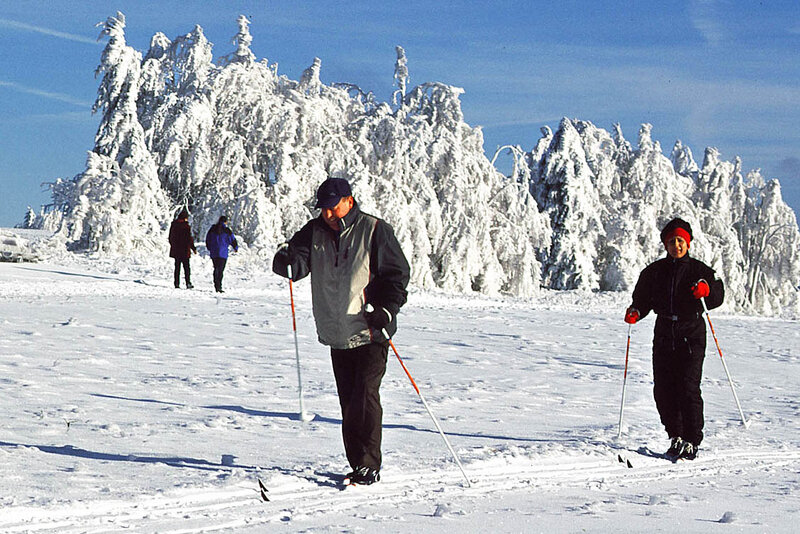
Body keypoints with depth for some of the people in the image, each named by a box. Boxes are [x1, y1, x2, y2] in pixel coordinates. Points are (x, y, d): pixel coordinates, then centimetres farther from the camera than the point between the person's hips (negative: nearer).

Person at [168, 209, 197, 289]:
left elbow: (170, 237, 12)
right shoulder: (186, 226, -14)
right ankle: (188, 283, -3)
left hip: (175, 250, 5)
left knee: (177, 267, 11)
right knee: (186, 267, 2)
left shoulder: (173, 225, 4)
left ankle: (177, 284, 8)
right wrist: (193, 248, -4)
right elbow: (189, 239, -13)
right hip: (184, 251, -5)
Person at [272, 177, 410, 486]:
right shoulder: (316, 232, 7)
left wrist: (387, 310, -16)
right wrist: (286, 261, -26)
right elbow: (300, 262, -3)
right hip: (337, 335, 5)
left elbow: (397, 273, -3)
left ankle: (369, 466, -8)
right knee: (348, 400, 7)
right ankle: (357, 464, 14)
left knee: (365, 396, -12)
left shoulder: (374, 231, -5)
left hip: (370, 333, -5)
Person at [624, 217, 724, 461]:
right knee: (663, 390, 0)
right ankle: (675, 437, 14)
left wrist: (706, 289, -27)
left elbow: (718, 296, -6)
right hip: (664, 336, 4)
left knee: (688, 388, -12)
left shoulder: (698, 270, 3)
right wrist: (636, 312, -5)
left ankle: (692, 441, -5)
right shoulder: (654, 271, 11)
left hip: (692, 336, -3)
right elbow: (643, 299, 16)